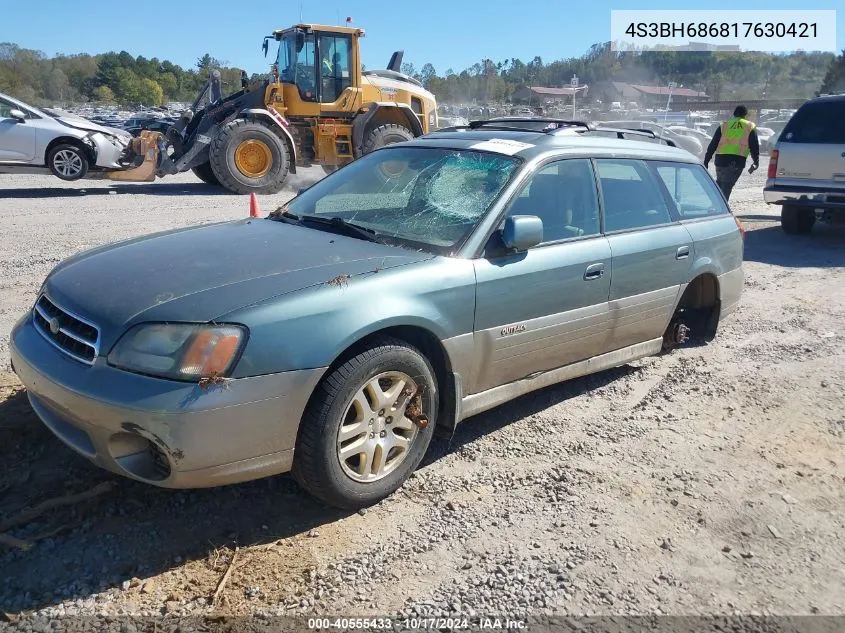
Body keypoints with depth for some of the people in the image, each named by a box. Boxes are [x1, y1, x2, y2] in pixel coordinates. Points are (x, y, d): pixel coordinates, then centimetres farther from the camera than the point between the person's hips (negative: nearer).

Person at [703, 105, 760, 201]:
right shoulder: (750, 127, 9)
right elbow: (754, 146, 7)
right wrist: (756, 162, 18)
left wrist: (706, 160, 9)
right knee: (726, 187, 1)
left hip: (721, 160, 2)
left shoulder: (724, 125, 11)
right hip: (738, 162, -1)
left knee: (720, 183, 20)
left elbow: (712, 144, 7)